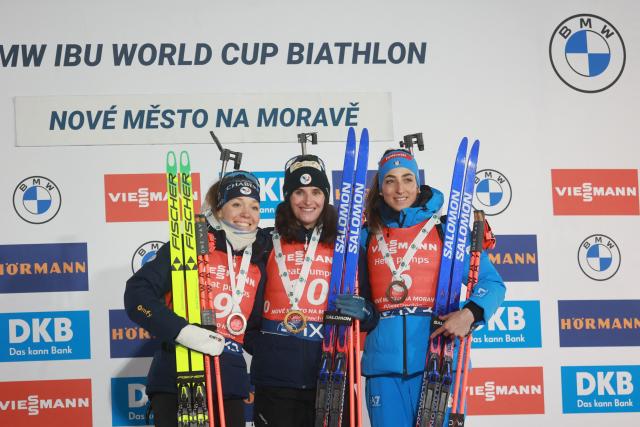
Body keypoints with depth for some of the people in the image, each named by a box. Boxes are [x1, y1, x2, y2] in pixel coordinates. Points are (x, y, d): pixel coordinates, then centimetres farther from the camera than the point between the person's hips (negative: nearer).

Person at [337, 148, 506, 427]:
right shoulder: (368, 235, 13)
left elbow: (492, 283, 2)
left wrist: (470, 313, -15)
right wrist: (357, 308, -1)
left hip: (437, 359, -2)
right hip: (384, 361, 2)